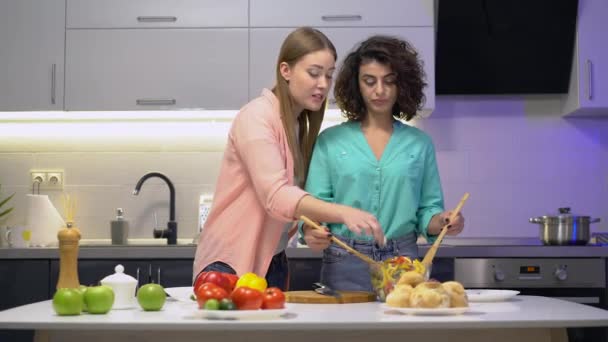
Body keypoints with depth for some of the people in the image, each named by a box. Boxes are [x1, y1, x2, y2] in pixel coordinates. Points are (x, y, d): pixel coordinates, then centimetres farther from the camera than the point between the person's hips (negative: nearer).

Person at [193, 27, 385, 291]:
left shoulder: (302, 124, 10)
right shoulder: (257, 116, -15)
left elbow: (296, 196, 11)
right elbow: (276, 196, -29)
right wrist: (343, 213, -40)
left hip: (273, 261, 7)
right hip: (231, 262, -7)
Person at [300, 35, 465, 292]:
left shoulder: (420, 143, 9)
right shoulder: (330, 141, 6)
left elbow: (427, 209, 10)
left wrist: (440, 222, -11)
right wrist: (311, 231, -18)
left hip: (402, 263, 1)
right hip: (344, 266, -1)